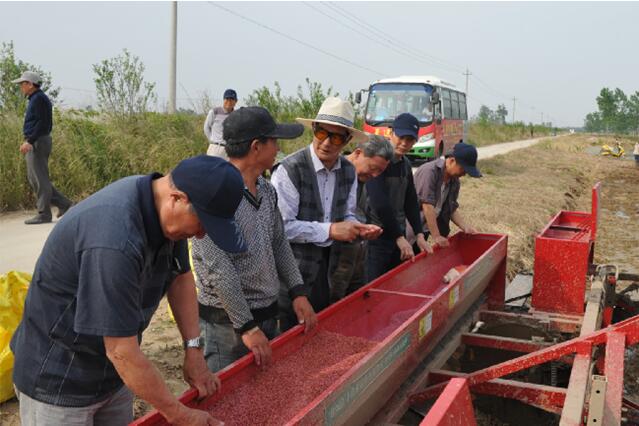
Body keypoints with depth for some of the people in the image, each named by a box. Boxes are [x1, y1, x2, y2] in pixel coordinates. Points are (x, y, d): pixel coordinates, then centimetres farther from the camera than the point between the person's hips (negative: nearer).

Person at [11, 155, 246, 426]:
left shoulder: (165, 210, -9)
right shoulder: (115, 241, -35)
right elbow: (122, 352, -30)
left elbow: (180, 277, 7)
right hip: (59, 383, -7)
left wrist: (193, 349, -1)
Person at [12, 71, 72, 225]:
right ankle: (63, 203, 11)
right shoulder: (35, 99, 19)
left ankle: (43, 214, -1)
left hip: (37, 142, -10)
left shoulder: (39, 98, -11)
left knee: (39, 179, -6)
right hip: (34, 143, 10)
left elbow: (42, 123, -20)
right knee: (34, 179, 11)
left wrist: (30, 141, -24)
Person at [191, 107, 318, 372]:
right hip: (227, 320, -8)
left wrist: (298, 292, 4)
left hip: (268, 314, 8)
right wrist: (247, 327, -21)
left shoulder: (266, 190, 5)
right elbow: (218, 268, -23)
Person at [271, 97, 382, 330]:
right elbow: (281, 226, -23)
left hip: (331, 269, 6)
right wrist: (330, 231, -23)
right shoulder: (289, 170, -19)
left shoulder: (348, 171, 3)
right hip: (292, 274, -6)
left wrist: (359, 229, -8)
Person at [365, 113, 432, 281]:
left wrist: (419, 234, 4)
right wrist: (400, 237, -18)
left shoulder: (406, 164, 10)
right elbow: (380, 204, -22)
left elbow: (411, 202, 14)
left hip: (398, 235, 8)